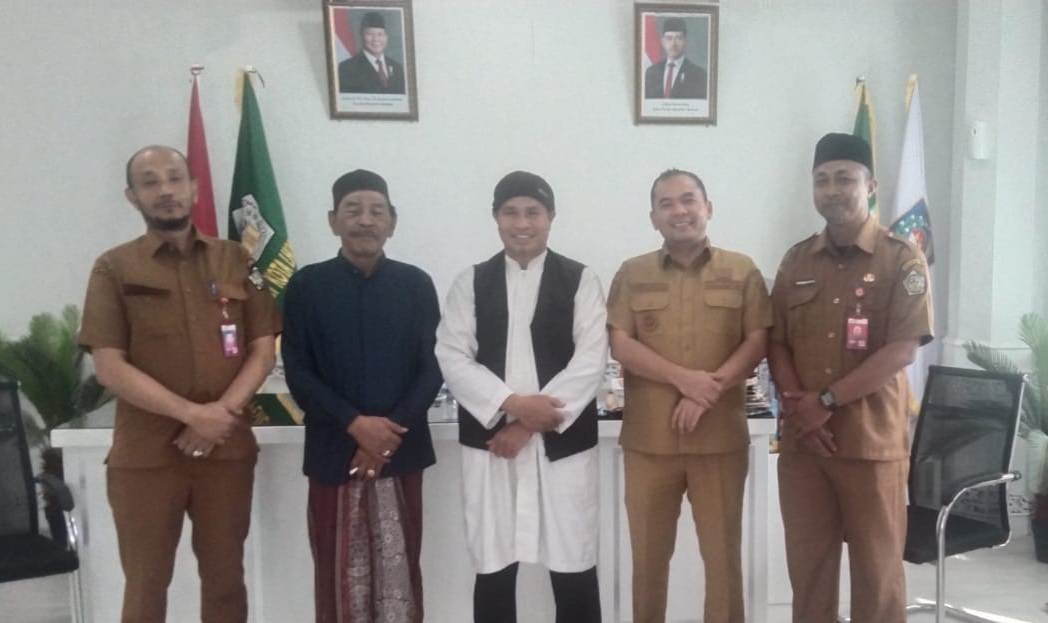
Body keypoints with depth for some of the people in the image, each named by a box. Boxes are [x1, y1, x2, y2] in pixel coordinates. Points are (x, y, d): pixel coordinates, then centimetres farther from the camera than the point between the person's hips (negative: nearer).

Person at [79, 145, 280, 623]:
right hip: (144, 454, -1)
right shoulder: (114, 269, 0)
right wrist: (192, 413, -15)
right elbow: (109, 366, -7)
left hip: (227, 448, 2)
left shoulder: (236, 261, 6)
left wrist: (222, 412, -12)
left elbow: (262, 350, 3)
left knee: (225, 579, 12)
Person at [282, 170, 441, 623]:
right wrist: (355, 424, -15)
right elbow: (298, 373, -3)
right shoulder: (306, 286, 1)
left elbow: (432, 368, 1)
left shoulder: (416, 285, 3)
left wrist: (392, 430, -12)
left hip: (402, 453, 1)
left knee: (399, 571, 9)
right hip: (333, 453, 0)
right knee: (339, 573, 8)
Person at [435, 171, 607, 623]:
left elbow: (590, 361, -7)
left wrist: (528, 425, -14)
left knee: (573, 566, 7)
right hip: (489, 439, 1)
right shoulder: (471, 283, 7)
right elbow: (451, 357, -2)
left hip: (563, 442, -1)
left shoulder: (580, 280, 3)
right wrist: (512, 404, -16)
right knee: (492, 566, 9)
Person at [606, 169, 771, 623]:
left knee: (723, 551, 9)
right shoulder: (632, 274, 6)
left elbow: (758, 342, 0)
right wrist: (684, 378, -15)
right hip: (648, 438, 1)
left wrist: (710, 388, -14)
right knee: (648, 554, 10)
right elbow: (620, 344, -3)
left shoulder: (742, 271, 6)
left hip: (721, 436, 0)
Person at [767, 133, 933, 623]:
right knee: (807, 561, 11)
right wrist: (796, 402, -8)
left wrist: (828, 401, -15)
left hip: (873, 439, -3)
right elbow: (776, 342, 9)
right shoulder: (796, 261, 10)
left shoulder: (902, 259, -3)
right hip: (801, 439, 4)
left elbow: (903, 348, -11)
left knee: (876, 564, 6)